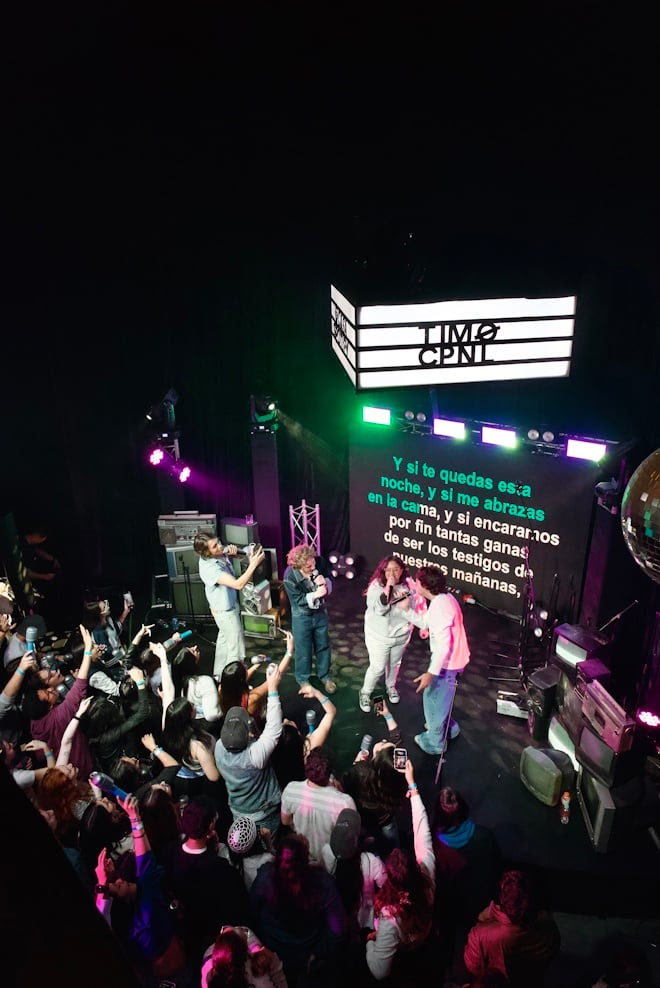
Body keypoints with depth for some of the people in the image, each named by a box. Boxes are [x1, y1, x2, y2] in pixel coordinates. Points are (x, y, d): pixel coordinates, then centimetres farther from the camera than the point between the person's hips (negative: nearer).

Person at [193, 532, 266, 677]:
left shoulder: (219, 552, -12)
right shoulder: (210, 568, -35)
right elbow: (238, 584, -40)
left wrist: (233, 551, -16)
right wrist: (253, 564, -40)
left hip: (226, 606, 9)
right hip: (226, 611, -9)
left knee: (224, 639, 26)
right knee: (236, 649, 2)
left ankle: (220, 674, 45)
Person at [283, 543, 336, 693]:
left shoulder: (319, 564, -17)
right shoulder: (290, 576, -27)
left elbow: (330, 584, -3)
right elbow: (297, 600, -21)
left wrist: (324, 583, -26)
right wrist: (316, 594, -33)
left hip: (320, 613, 3)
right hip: (302, 617, -3)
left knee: (323, 646, 19)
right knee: (303, 650, 12)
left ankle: (325, 676, 40)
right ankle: (303, 679, 36)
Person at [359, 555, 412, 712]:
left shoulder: (407, 585, -12)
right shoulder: (376, 586, -20)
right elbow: (379, 609, -33)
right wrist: (388, 586, -35)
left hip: (400, 635, 4)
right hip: (379, 636, -4)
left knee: (394, 664, 23)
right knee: (377, 668, 3)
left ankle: (391, 687, 50)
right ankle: (365, 693, 27)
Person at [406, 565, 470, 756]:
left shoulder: (440, 606, -28)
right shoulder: (443, 599, 3)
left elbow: (444, 644, -31)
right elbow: (423, 622, 13)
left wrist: (431, 672, -31)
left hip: (447, 662, -9)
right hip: (448, 659, 9)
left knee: (437, 701, 10)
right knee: (433, 695, 26)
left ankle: (435, 742, 29)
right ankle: (448, 727, 45)